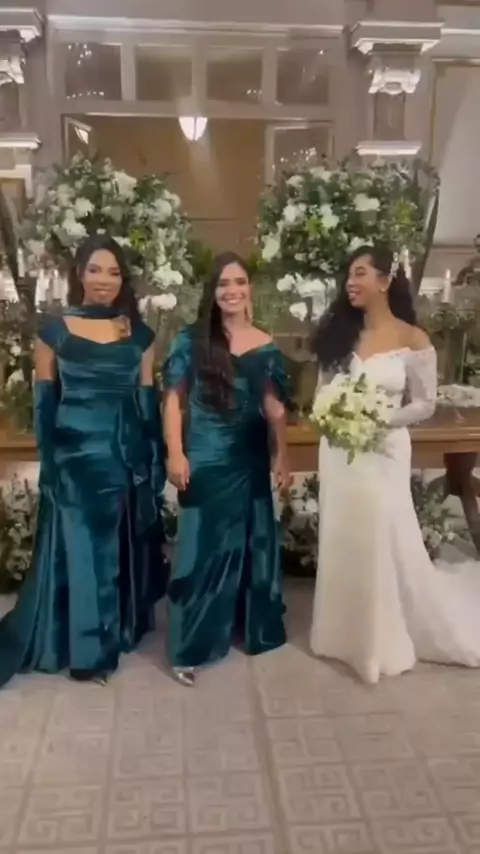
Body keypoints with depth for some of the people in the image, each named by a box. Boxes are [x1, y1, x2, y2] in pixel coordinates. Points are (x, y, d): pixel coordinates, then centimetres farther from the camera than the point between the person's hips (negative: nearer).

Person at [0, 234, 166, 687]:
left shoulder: (138, 333, 7)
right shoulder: (54, 328, 0)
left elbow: (148, 399, 8)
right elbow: (44, 399, 0)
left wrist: (156, 459, 5)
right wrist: (48, 461, -5)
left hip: (126, 452, 3)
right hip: (75, 452, -2)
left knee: (124, 546, 12)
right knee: (78, 545, 4)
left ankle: (122, 628, 32)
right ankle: (85, 647, 16)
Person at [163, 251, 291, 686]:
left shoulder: (266, 346, 4)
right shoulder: (192, 339, -4)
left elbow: (274, 406, 7)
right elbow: (174, 399, -4)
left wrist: (282, 456, 5)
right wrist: (175, 454, -11)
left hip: (249, 460, 3)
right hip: (204, 459, -3)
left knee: (250, 541, 14)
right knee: (202, 546, 1)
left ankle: (254, 625, 33)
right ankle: (191, 646, 12)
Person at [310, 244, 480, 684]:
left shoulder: (413, 339, -8)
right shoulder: (339, 333, 4)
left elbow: (425, 405, -5)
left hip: (384, 453, -4)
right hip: (339, 452, 5)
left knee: (384, 542, 3)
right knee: (342, 542, 13)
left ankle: (385, 642, 24)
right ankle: (346, 635, 31)